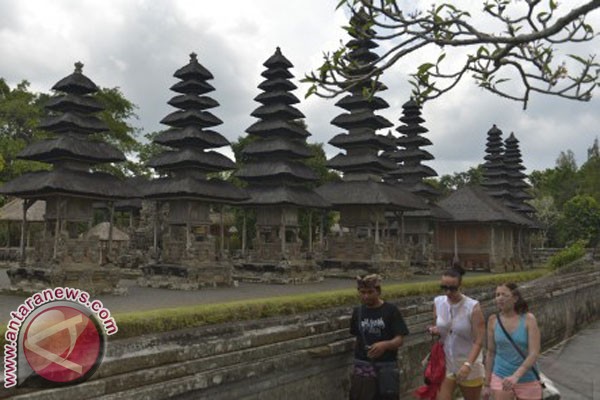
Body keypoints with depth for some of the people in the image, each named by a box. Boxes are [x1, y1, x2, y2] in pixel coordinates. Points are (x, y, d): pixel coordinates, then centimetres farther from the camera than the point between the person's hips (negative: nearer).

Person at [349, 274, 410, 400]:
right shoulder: (358, 311, 4)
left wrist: (385, 345, -30)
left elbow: (399, 340, -11)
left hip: (387, 367, -2)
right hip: (363, 368, 2)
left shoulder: (391, 310, -8)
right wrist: (356, 362, 13)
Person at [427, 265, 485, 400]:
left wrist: (468, 364, -29)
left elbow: (478, 341, -17)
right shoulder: (438, 302, -3)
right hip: (444, 364, 2)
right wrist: (434, 331, -12)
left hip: (469, 366, -2)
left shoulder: (473, 307, -15)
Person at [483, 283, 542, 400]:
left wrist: (516, 376, -31)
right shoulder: (493, 320, -4)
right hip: (501, 378, 1)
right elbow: (490, 353, 4)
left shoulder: (529, 319, -12)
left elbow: (534, 354, -17)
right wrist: (487, 384, 6)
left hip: (528, 381, -1)